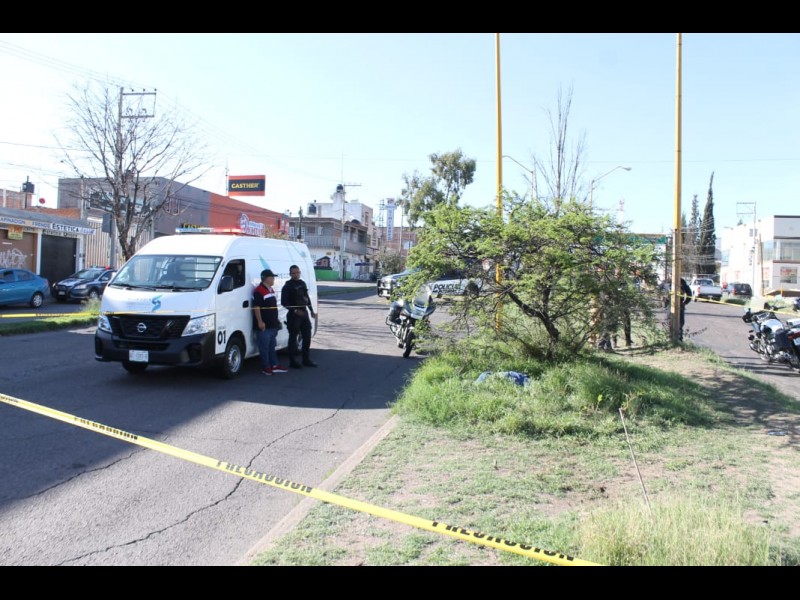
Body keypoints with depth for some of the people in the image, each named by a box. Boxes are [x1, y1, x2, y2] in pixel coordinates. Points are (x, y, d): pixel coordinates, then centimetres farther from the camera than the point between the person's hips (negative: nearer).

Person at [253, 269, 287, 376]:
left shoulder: (271, 289, 17)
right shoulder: (258, 291, -14)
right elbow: (256, 307, -19)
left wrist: (277, 319, 23)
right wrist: (260, 321, -24)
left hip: (273, 324, 9)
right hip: (264, 325, -9)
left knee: (272, 346, 15)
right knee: (264, 347, -2)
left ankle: (274, 365, 22)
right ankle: (266, 367, 4)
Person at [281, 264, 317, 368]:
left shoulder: (302, 283, 12)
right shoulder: (287, 286, -9)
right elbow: (284, 302, -13)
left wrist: (311, 311, 19)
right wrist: (295, 310, -21)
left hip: (304, 313, 7)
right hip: (293, 315, -7)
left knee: (307, 337, 11)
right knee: (293, 338, -1)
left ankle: (306, 359, 22)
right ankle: (293, 361, 7)